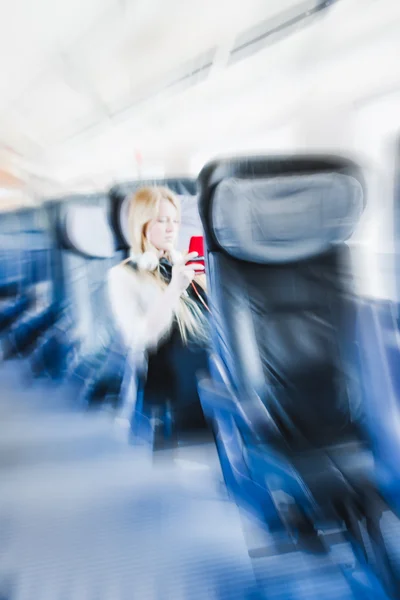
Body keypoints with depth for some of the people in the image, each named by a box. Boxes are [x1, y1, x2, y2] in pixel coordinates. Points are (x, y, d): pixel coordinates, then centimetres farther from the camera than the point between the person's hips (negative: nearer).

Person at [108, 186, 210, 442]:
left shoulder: (184, 264, 11)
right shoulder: (123, 275, -3)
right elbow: (141, 341, -15)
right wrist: (174, 288, -22)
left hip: (215, 373, 5)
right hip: (175, 387, -5)